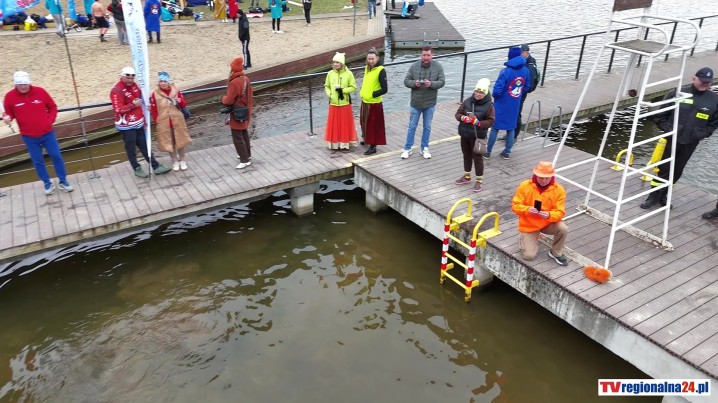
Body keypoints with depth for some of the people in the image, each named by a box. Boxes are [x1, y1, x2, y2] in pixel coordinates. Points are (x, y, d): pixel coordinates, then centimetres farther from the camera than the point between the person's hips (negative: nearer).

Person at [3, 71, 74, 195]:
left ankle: (63, 181, 20)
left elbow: (53, 107, 4)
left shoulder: (40, 91, -8)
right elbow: (9, 113, 3)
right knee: (37, 161, 8)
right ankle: (47, 183, 24)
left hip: (47, 133, 0)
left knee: (56, 156, 6)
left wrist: (50, 120, -6)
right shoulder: (10, 97, -8)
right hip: (29, 137, 0)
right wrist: (7, 117, -19)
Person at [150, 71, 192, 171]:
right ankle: (175, 161, 25)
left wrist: (180, 101, -18)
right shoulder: (155, 94, -7)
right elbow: (154, 109, -3)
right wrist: (156, 122, -6)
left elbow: (184, 105, 4)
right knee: (169, 143, 9)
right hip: (164, 123, -1)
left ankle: (182, 160, 30)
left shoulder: (175, 91, -3)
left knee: (180, 141, 12)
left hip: (177, 121, 1)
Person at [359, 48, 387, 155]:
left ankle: (373, 146, 11)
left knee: (373, 125, 1)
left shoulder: (381, 70, -17)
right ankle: (367, 139, 41)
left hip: (374, 103, -8)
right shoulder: (367, 68, 5)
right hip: (365, 101, 8)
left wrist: (372, 94, -20)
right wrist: (362, 92, 7)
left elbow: (384, 89, -19)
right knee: (365, 122, 21)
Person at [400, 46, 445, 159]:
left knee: (427, 127, 12)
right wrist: (414, 83, -24)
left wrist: (431, 84, -27)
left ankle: (424, 148, 27)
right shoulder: (414, 66, -6)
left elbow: (441, 82, -8)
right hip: (415, 103, -1)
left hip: (430, 103, 1)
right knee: (412, 127, 8)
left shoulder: (438, 67, -5)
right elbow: (406, 80, -4)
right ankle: (407, 149, 18)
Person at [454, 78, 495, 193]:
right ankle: (467, 177, 35)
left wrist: (477, 122, -25)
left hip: (478, 136, -5)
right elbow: (458, 113, 6)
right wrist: (462, 118, -17)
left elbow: (491, 122, -13)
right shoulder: (467, 101, -1)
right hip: (465, 134, 5)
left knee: (477, 158, 3)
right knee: (466, 155, 18)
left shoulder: (489, 105, -12)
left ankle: (479, 180, 16)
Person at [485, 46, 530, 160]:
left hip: (502, 104, -4)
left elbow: (497, 90, -21)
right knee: (511, 128, 15)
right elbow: (526, 87, 6)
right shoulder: (526, 71, -4)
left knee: (495, 128, 6)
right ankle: (507, 152, 21)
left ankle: (488, 152, 12)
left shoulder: (506, 71, -21)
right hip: (515, 105, 4)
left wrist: (494, 95, 0)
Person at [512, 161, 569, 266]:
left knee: (563, 228, -29)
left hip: (548, 223, 2)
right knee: (529, 256, -11)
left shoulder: (559, 190, -12)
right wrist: (528, 209, -33)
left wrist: (549, 215, -35)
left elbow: (560, 212, -13)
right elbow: (515, 206, -13)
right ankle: (524, 238, 25)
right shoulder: (525, 186, -14)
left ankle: (556, 253, -1)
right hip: (529, 225, -1)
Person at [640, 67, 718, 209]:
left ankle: (663, 195, 25)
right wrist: (666, 128, -10)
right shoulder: (679, 93, -7)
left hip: (690, 143, 3)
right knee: (664, 168, 1)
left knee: (677, 171, 10)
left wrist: (703, 134, -4)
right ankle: (654, 196, 13)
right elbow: (660, 115, 0)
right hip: (671, 139, -2)